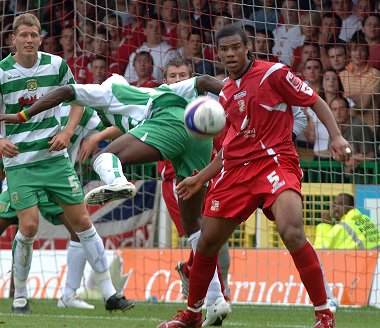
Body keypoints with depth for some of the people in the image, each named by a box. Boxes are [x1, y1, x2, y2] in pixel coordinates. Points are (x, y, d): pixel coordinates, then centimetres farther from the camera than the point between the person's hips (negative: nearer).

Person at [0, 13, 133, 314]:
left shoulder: (56, 65, 0)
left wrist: (67, 132, -2)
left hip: (55, 157, 3)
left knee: (82, 221, 1)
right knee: (29, 226, -16)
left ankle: (110, 294, 7)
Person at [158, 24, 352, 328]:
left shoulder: (273, 73, -3)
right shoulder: (226, 93, 17)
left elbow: (315, 101, -1)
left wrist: (336, 137, -15)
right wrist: (201, 179, 24)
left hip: (276, 160, -7)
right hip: (237, 168, 7)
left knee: (292, 232, -29)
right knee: (207, 242, 8)